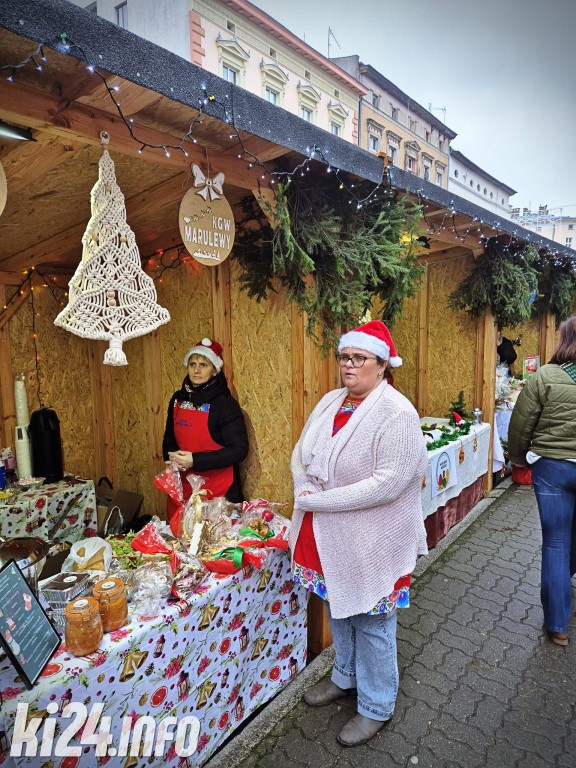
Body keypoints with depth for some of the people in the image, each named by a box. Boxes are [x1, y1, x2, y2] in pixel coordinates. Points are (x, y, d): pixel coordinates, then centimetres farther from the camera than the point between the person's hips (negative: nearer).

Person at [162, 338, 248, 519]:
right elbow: (169, 438, 18)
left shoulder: (224, 403, -11)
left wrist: (194, 460, -20)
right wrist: (172, 456, -5)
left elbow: (239, 450, -16)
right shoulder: (178, 399, 7)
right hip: (183, 487, 5)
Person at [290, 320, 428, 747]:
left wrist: (318, 501, -23)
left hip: (371, 541, -7)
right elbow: (302, 453, 9)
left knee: (371, 623, 12)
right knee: (338, 608, 25)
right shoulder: (331, 402, 3)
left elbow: (388, 483, -27)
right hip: (326, 535, 7)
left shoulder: (397, 414, -20)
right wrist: (305, 492, -11)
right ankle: (346, 677, 52)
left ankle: (376, 708, 38)